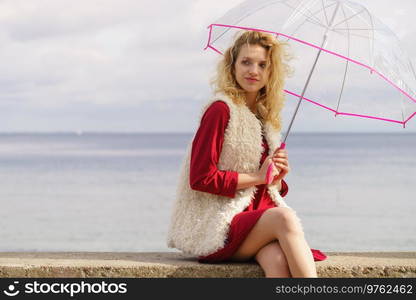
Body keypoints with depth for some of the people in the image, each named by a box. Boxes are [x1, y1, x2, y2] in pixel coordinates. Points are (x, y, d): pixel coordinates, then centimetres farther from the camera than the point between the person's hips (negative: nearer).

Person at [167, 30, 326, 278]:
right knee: (284, 218, -34)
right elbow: (201, 178, -11)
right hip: (217, 228, -5)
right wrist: (258, 176, -8)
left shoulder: (266, 118, 19)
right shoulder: (221, 110, -4)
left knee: (278, 259, -31)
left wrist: (278, 178, 2)